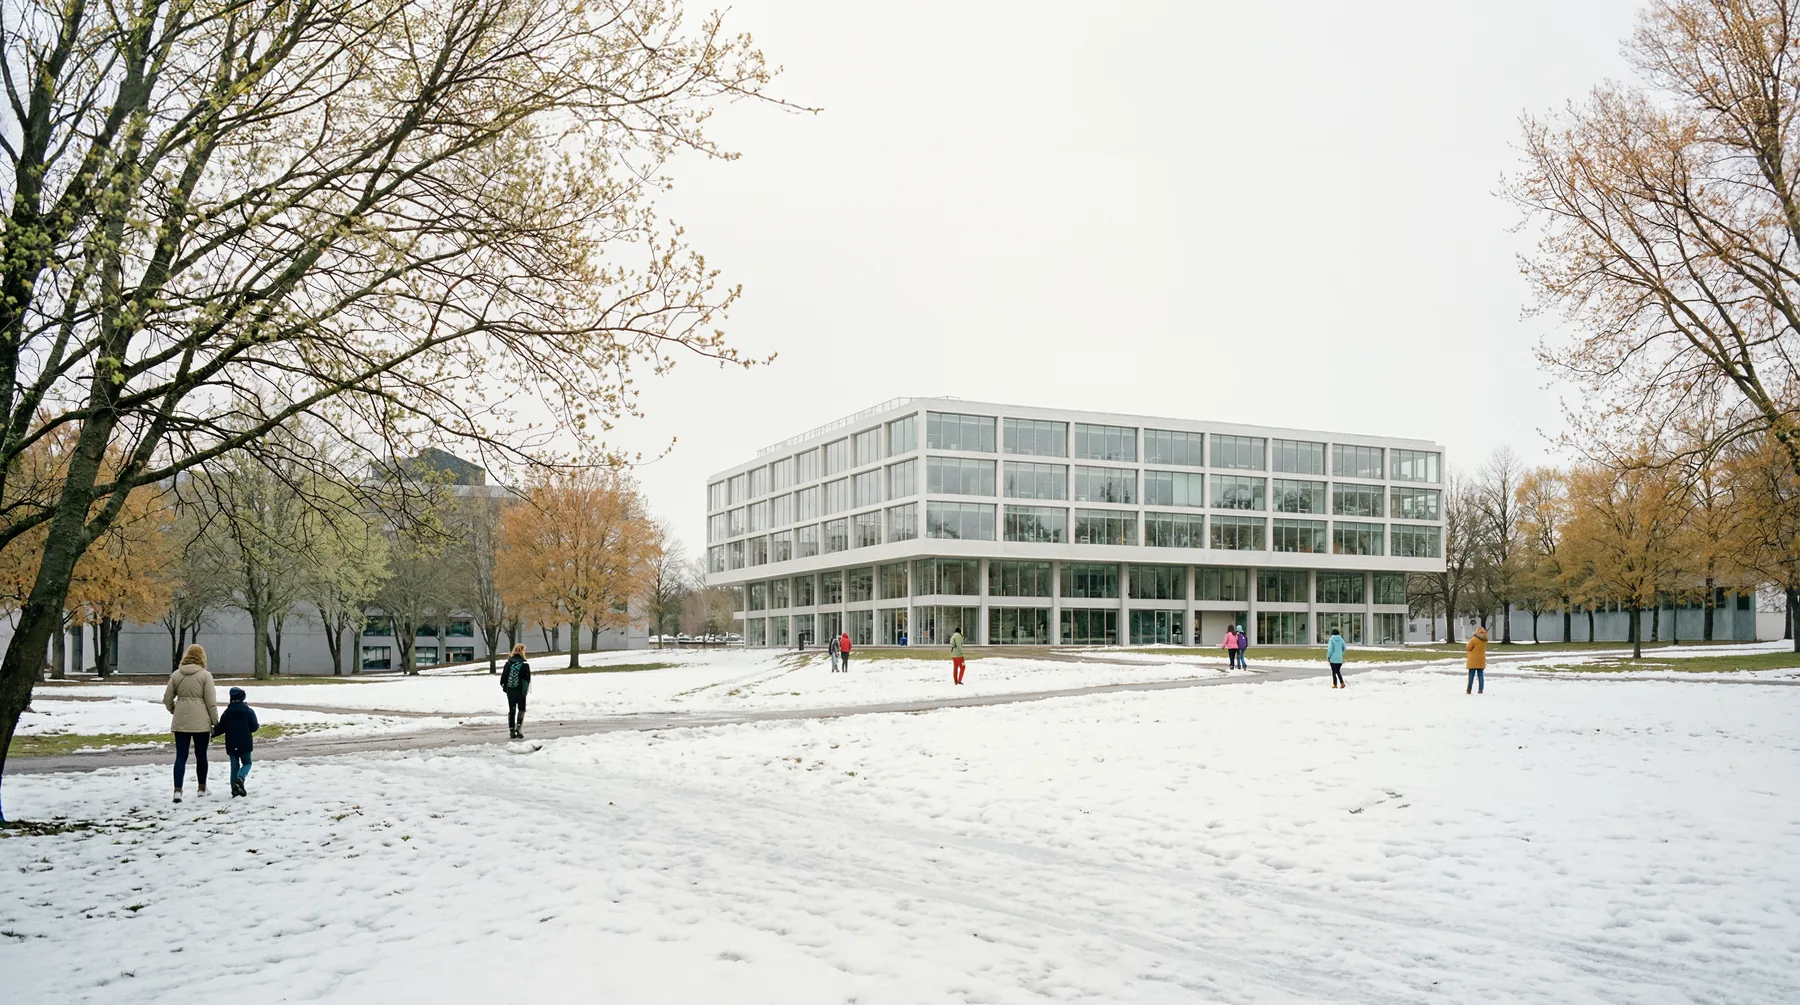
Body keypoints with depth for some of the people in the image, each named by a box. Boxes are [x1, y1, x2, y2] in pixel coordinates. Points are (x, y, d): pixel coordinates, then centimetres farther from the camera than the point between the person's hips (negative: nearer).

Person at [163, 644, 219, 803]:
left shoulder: (176, 675, 5)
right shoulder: (205, 675, -6)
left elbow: (167, 699, 8)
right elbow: (211, 702, -7)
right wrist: (215, 722, 1)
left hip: (180, 722, 3)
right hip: (201, 721, -3)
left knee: (181, 756, 4)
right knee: (201, 756, 10)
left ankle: (177, 790, -8)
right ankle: (202, 788, 21)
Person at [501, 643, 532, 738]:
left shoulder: (509, 663, 0)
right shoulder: (524, 664, -11)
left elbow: (504, 676, 1)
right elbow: (528, 678, -8)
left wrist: (504, 686, 14)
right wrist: (526, 688, 7)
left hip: (510, 690, 3)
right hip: (520, 690, -3)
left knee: (511, 710, 12)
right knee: (521, 709, 10)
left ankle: (512, 730, 11)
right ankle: (518, 726, -9)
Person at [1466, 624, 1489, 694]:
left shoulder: (1474, 639, -18)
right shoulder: (1485, 640, 2)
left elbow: (1468, 647, -11)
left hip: (1473, 660, -5)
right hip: (1481, 660, 5)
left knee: (1471, 675, 0)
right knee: (1480, 675, 7)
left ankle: (1469, 689, 2)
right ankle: (1481, 690, 4)